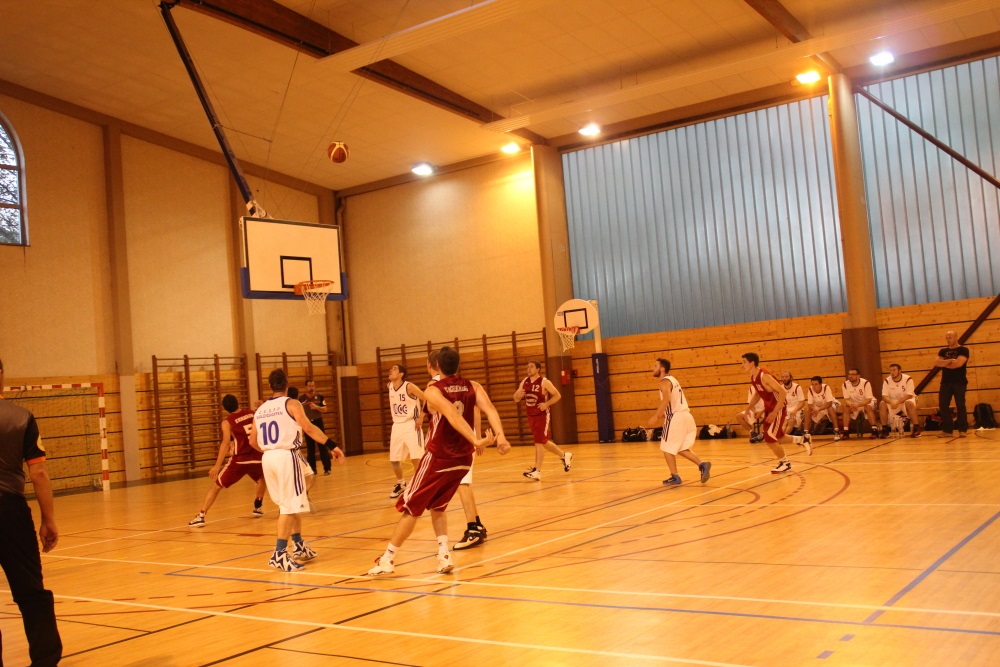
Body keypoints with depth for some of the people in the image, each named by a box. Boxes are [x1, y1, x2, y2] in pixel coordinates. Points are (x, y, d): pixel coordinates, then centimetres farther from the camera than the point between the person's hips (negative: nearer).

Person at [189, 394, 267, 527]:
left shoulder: (227, 422, -3)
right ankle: (258, 507, 35)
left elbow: (226, 443, -15)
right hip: (257, 457, 4)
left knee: (216, 485, 8)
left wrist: (217, 465, -18)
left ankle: (201, 516, 0)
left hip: (239, 459, -4)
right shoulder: (252, 414, 8)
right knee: (262, 478, 37)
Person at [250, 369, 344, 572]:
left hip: (267, 458, 7)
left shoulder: (260, 410, 14)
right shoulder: (291, 404, -4)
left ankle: (299, 546, 30)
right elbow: (308, 428, -15)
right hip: (286, 456, -7)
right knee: (290, 506, -3)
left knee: (289, 504, 20)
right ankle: (279, 555, -9)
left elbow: (253, 441, 16)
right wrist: (332, 445, -15)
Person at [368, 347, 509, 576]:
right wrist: (499, 435, -28)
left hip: (438, 459, -5)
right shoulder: (473, 387, 3)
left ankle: (387, 560, 14)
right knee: (436, 506, 23)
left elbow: (452, 415, -28)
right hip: (463, 459, 5)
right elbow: (489, 409, -15)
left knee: (411, 508, 9)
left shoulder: (433, 391, -10)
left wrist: (476, 440, -38)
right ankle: (444, 555, 9)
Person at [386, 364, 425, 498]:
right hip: (397, 426, 6)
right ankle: (400, 483, 30)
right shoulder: (389, 386, 5)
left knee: (416, 457, -11)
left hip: (411, 425, -6)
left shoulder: (409, 387, -15)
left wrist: (420, 418, -15)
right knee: (393, 459, 8)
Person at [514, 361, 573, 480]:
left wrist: (546, 404, -21)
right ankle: (564, 456, 37)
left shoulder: (544, 382, -12)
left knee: (539, 442, -11)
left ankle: (537, 471, -10)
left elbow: (557, 395, -8)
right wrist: (518, 394, -14)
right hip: (531, 416, 7)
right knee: (543, 441, 17)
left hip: (542, 416, -7)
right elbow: (516, 399, 9)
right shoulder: (524, 382, 5)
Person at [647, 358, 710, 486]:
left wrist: (655, 416, -27)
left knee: (667, 448, 4)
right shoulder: (672, 379, 22)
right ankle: (702, 465, 0)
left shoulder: (665, 381, -9)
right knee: (680, 448, 16)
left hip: (676, 417, -9)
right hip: (685, 415, 9)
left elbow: (666, 399, -26)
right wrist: (661, 415, 30)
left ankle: (675, 477, 4)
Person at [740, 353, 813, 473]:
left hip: (778, 409, -9)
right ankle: (802, 439, 31)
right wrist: (748, 408, 6)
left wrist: (775, 412, -27)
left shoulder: (764, 376, -26)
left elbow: (782, 392, -26)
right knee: (775, 438, 14)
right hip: (769, 408, 9)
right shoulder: (752, 377, 1)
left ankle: (785, 463, 10)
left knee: (770, 438, -10)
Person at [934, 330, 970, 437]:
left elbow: (959, 363, -15)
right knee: (943, 405, -1)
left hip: (959, 382, -5)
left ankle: (962, 430, 2)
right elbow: (937, 363, -1)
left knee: (960, 406, -5)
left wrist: (944, 363, -3)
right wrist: (950, 361, -12)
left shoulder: (963, 350, 0)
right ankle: (947, 430, 5)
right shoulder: (943, 351, 15)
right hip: (945, 382, 5)